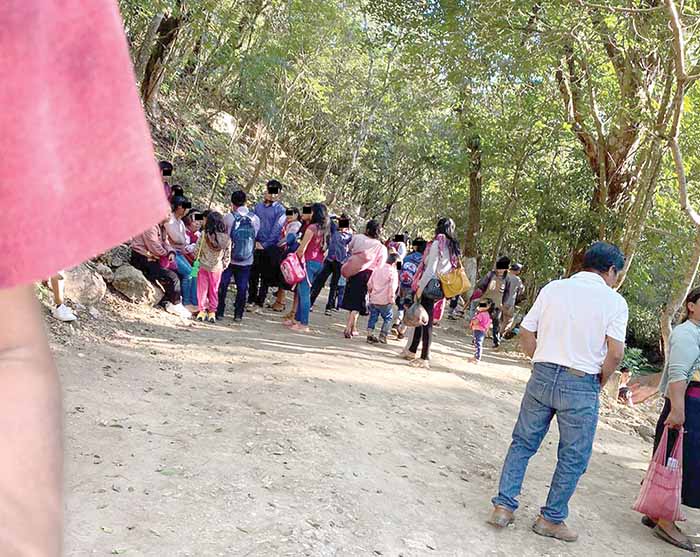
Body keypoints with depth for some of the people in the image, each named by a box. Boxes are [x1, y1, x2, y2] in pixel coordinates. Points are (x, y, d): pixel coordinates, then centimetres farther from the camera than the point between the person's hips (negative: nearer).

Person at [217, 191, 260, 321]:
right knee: (242, 288, 12)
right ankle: (238, 314, 15)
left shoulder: (229, 218, -12)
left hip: (229, 259, -2)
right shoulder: (255, 219, -5)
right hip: (247, 261, 2)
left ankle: (219, 312, 16)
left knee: (222, 285, 11)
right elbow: (255, 236, 5)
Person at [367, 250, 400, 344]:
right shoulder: (393, 272, -12)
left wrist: (370, 292, 23)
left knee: (373, 317, 15)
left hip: (373, 299, 6)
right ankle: (382, 336, 7)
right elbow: (392, 286, -21)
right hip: (385, 301, -6)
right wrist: (392, 297, -14)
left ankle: (370, 335, 14)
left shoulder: (377, 269, 7)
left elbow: (369, 283, 10)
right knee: (388, 318, 11)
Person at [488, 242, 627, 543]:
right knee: (573, 457, 13)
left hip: (542, 377, 3)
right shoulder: (614, 301, -4)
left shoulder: (553, 288, 5)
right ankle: (551, 519, 20)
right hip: (581, 386, -3)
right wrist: (600, 382, 3)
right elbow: (616, 352, -12)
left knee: (523, 443, 16)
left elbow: (526, 332, 5)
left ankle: (503, 506, 15)